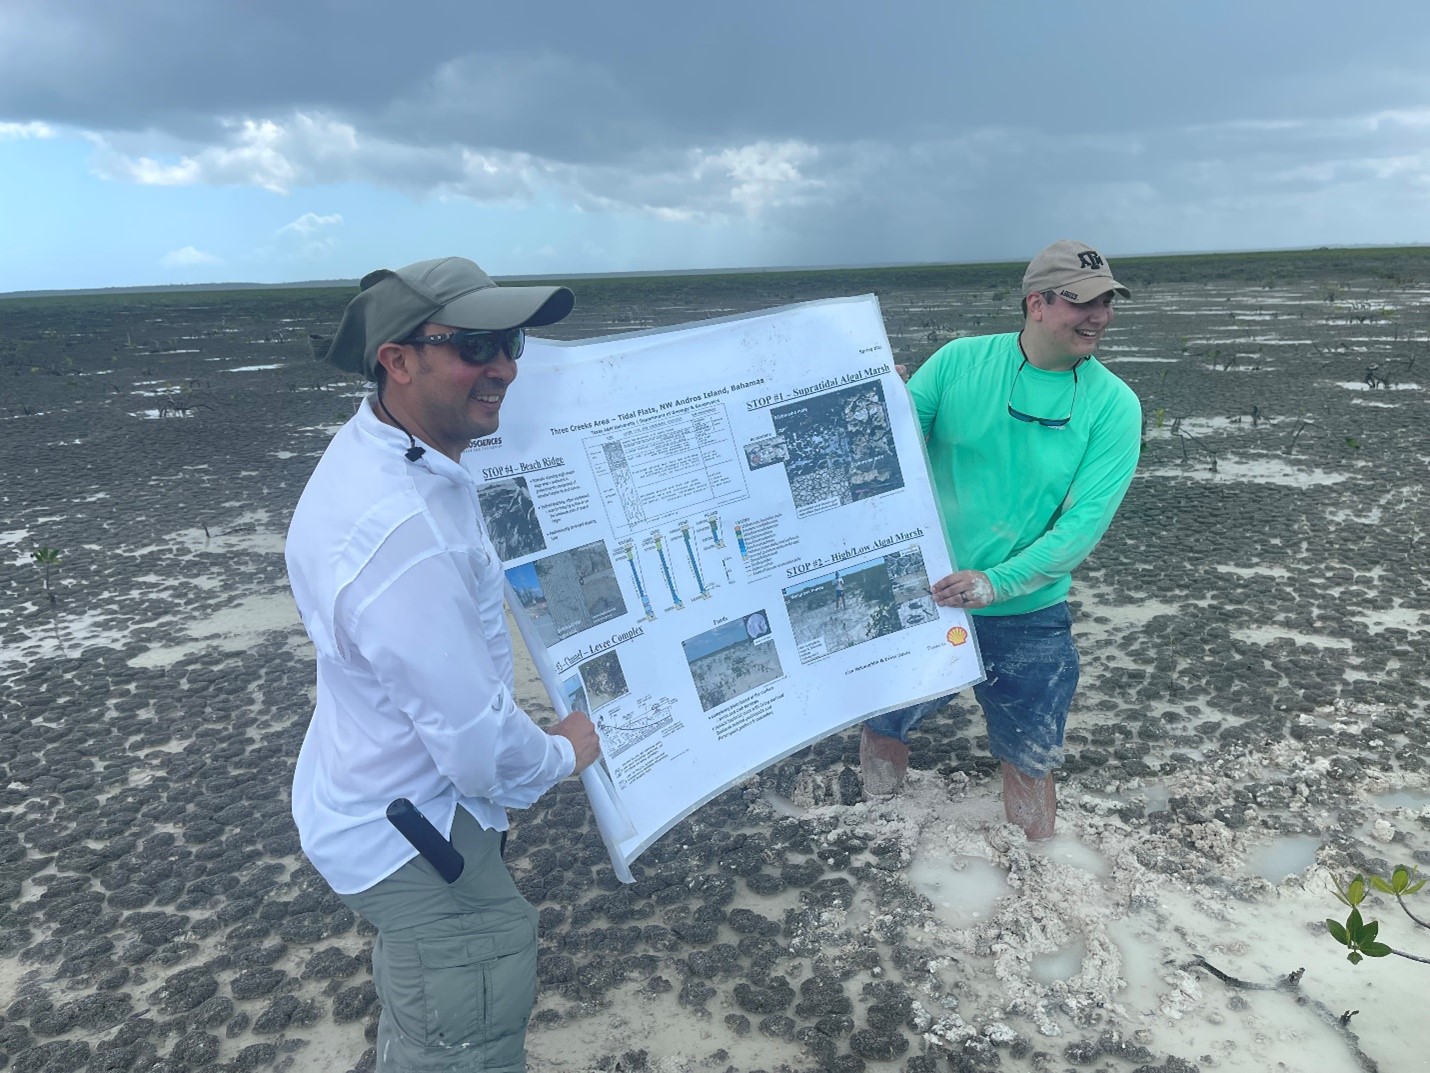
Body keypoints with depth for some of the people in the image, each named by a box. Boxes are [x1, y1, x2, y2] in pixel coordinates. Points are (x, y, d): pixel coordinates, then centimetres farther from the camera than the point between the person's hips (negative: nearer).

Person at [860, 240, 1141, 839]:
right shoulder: (959, 362, -7)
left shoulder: (1112, 405, -9)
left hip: (1028, 616, -1)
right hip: (920, 594, 1)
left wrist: (997, 583, -28)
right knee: (882, 729, 16)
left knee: (1029, 762, 12)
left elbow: (1086, 521, -17)